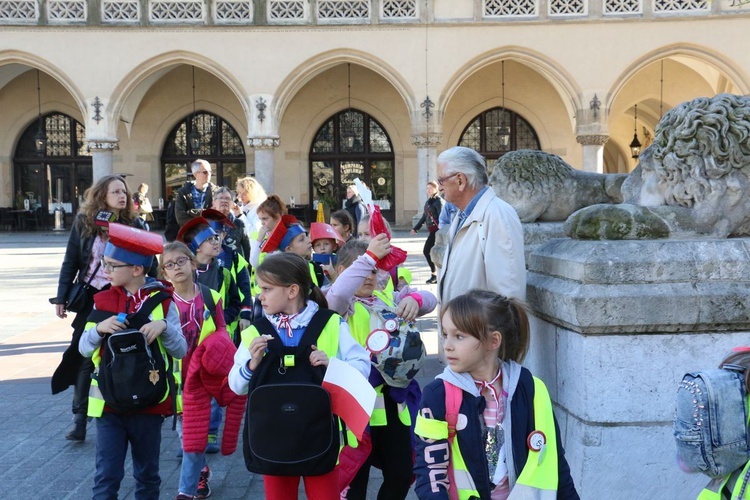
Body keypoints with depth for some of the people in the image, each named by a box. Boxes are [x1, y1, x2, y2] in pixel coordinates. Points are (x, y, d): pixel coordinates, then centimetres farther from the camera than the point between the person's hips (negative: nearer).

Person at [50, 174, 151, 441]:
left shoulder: (134, 223, -2)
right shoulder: (84, 222, -2)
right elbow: (70, 261, 1)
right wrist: (62, 297, -4)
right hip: (92, 298, 0)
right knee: (84, 356, 1)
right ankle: (80, 419, 8)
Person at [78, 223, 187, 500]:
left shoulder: (163, 302, -6)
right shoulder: (102, 300, 1)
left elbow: (180, 351, -7)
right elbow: (84, 349, 1)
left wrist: (165, 326, -24)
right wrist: (99, 329, -18)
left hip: (149, 401, -1)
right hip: (109, 402, 1)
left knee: (147, 474, 14)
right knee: (106, 476, 2)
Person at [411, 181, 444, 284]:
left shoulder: (438, 201, -8)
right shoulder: (428, 201, 16)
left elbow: (441, 216, -18)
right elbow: (424, 216, 24)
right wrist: (415, 228, 24)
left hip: (436, 230, -8)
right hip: (431, 230, 8)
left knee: (426, 251, -10)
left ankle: (434, 274, -2)